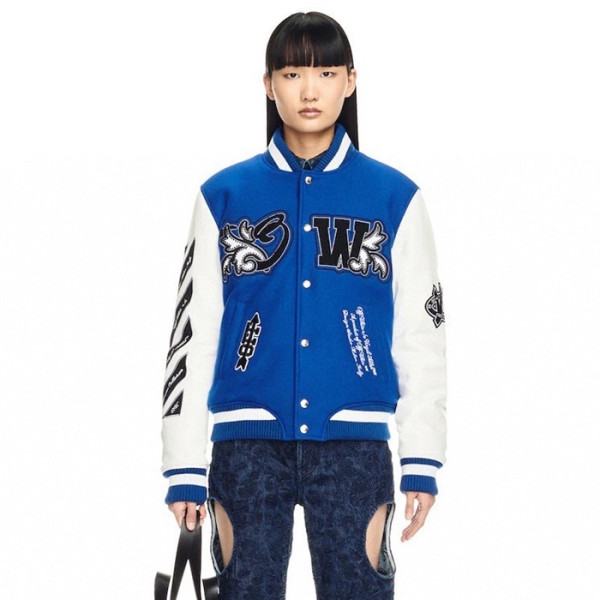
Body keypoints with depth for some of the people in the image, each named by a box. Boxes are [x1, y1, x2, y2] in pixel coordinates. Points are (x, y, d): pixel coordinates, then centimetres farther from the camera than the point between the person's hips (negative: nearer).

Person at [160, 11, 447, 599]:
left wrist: (421, 461, 1)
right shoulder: (224, 196, 7)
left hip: (354, 440, 0)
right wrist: (184, 467, 3)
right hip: (249, 440, 1)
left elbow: (421, 335, 7)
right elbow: (193, 330, 7)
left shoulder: (394, 197, 6)